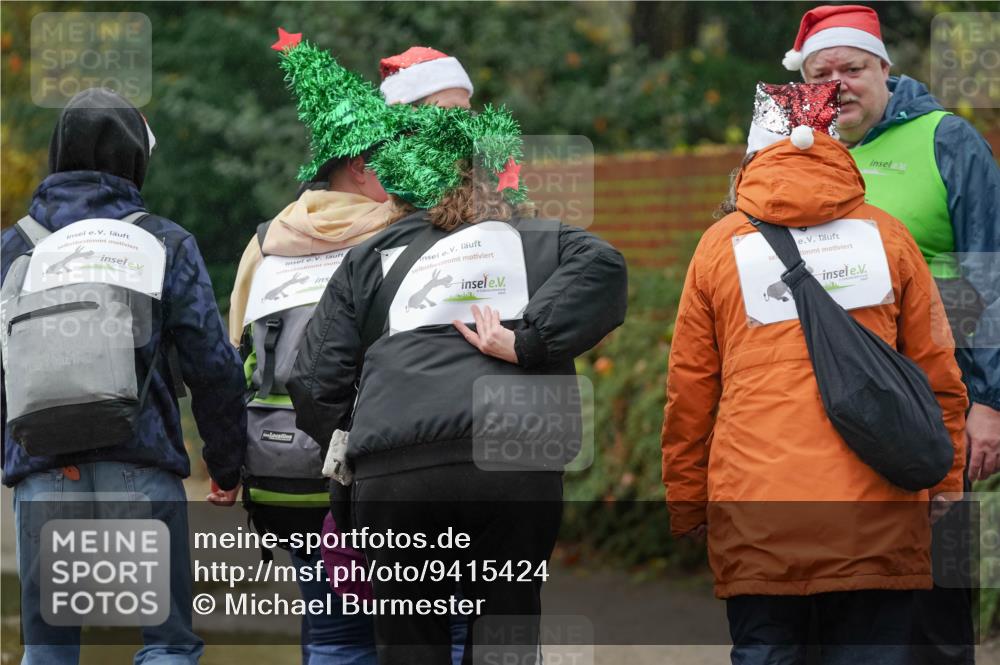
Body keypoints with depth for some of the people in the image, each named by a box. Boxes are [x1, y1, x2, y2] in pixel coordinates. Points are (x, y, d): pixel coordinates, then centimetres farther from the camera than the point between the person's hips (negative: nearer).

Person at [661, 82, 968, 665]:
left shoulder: (721, 244, 7)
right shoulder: (885, 235, 8)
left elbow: (689, 393, 9)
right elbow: (939, 379, 10)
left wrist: (686, 507, 19)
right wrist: (947, 490, 20)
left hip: (755, 522, 0)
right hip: (875, 524, 0)